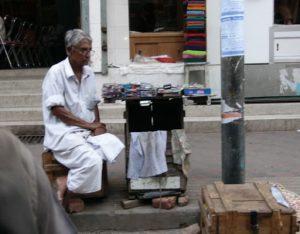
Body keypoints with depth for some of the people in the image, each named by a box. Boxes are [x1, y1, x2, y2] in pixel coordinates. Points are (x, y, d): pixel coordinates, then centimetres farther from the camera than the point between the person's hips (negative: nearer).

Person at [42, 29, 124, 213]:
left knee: (115, 146, -20)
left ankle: (69, 182, -12)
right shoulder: (56, 72, -11)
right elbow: (57, 110, -16)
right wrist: (88, 125, -16)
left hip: (88, 131, 7)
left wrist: (97, 126, -5)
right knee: (92, 161, -30)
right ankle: (69, 194, -4)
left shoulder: (89, 72, 10)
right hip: (63, 132, -7)